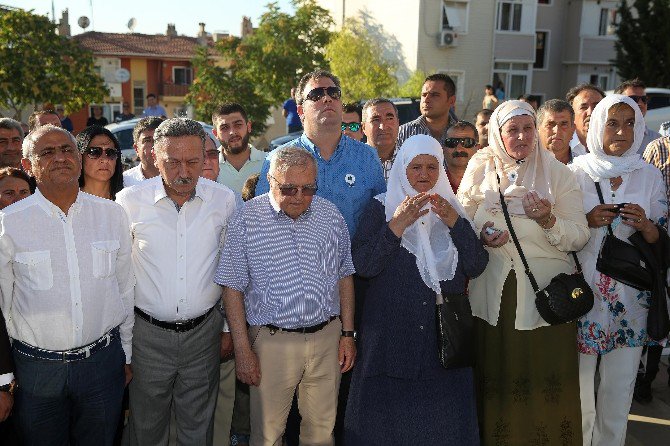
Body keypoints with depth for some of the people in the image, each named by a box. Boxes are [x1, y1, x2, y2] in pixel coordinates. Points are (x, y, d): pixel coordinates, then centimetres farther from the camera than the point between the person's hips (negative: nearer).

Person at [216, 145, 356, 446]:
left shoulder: (331, 215, 3)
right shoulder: (246, 220, -7)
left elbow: (344, 277, 11)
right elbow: (233, 288, -6)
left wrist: (347, 334, 8)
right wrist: (243, 350, -8)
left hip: (327, 336, 3)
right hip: (272, 341, -3)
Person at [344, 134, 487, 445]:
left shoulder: (452, 208, 9)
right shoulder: (381, 206, 1)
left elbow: (476, 267, -2)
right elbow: (362, 265, -12)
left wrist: (454, 222, -14)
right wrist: (397, 225, -21)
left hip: (445, 335, 3)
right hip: (391, 335, -2)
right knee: (388, 421, 4)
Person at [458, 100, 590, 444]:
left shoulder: (558, 173, 3)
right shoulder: (480, 170, 5)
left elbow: (579, 237, -3)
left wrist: (548, 220, -21)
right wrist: (481, 236, -13)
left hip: (546, 291, 0)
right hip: (493, 292, 1)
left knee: (546, 381, 3)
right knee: (495, 377, 8)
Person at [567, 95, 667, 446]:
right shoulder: (577, 171, -1)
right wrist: (587, 221, -15)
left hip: (630, 294, 2)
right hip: (583, 289, -2)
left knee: (619, 386, 10)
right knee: (578, 381, 4)